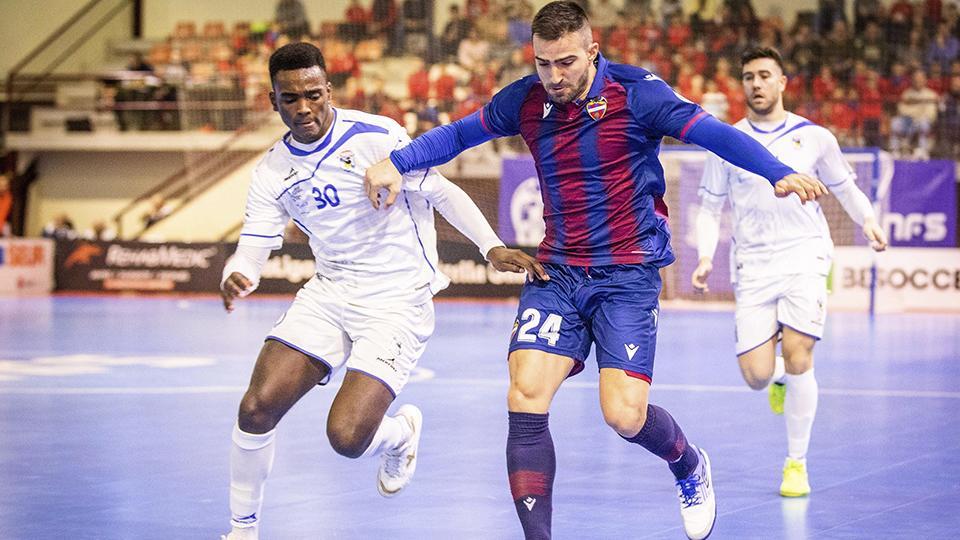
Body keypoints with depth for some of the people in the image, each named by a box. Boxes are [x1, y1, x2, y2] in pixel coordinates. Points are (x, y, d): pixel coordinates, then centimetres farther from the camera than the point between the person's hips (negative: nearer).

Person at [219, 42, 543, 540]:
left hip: (397, 300, -5)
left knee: (346, 436, -17)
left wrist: (491, 245, -18)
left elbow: (441, 191, -7)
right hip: (330, 294, 5)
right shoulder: (272, 173, 1)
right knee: (256, 408, -10)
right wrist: (234, 280, -25)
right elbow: (252, 250, -1)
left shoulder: (375, 136, -14)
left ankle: (400, 434, 21)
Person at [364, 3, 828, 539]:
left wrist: (779, 173, -34)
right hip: (557, 270, 4)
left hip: (629, 274, -4)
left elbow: (714, 133, -20)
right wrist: (396, 163, 6)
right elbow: (459, 134, 17)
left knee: (625, 415, -12)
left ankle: (691, 467, 24)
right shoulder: (526, 100, 1)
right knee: (526, 400, -14)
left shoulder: (636, 92, -12)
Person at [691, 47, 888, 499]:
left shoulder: (813, 137, 4)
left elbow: (844, 185, 17)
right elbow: (710, 207, 11)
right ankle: (783, 376, 33)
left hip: (804, 258, -1)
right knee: (756, 375, -7)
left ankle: (796, 463, 0)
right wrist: (705, 257, -3)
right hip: (753, 264, 1)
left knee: (797, 358, -17)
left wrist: (867, 220, 0)